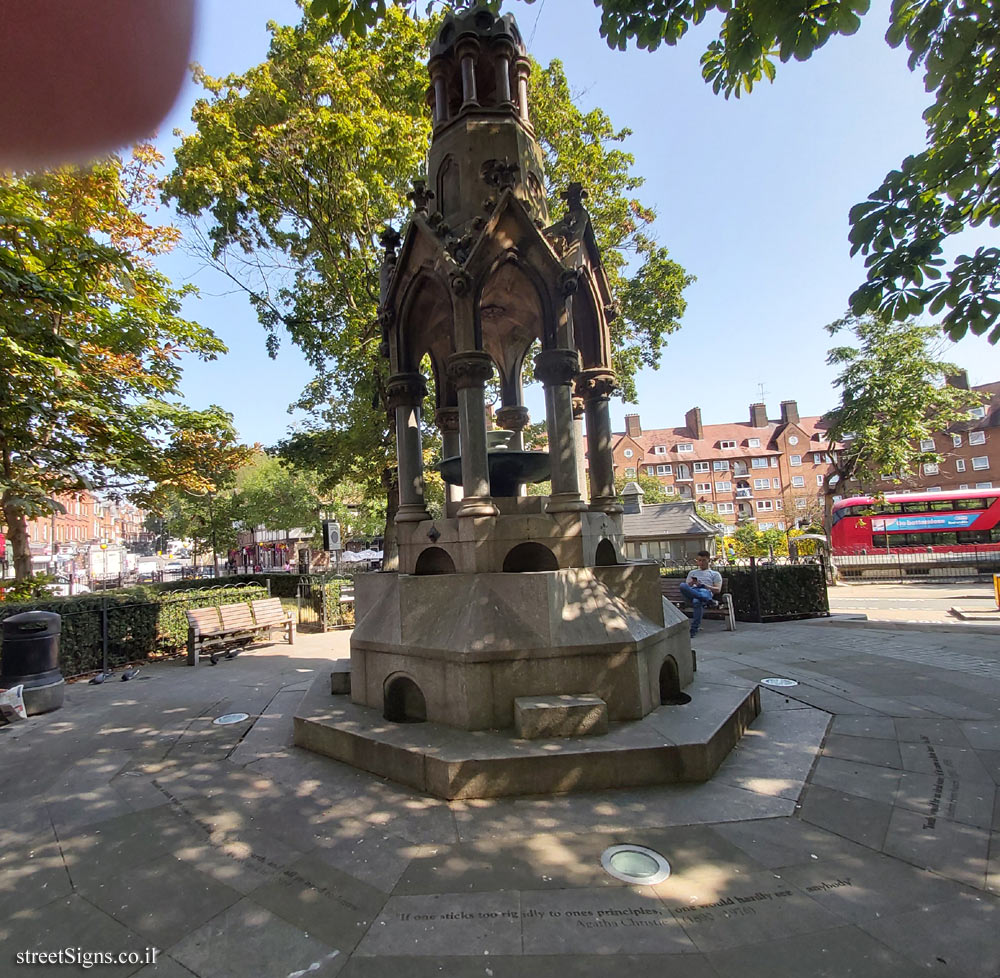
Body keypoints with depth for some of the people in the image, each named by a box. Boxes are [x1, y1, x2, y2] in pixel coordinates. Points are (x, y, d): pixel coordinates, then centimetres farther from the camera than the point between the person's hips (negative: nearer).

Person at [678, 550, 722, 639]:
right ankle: (707, 599, -43)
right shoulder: (692, 573, 35)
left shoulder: (715, 574, 26)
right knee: (682, 586, -35)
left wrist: (703, 585, -6)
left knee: (697, 601, -41)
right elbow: (686, 588, 23)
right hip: (690, 596, 3)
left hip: (706, 592, -2)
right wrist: (690, 584, -1)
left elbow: (717, 590, 9)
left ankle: (694, 630, -39)